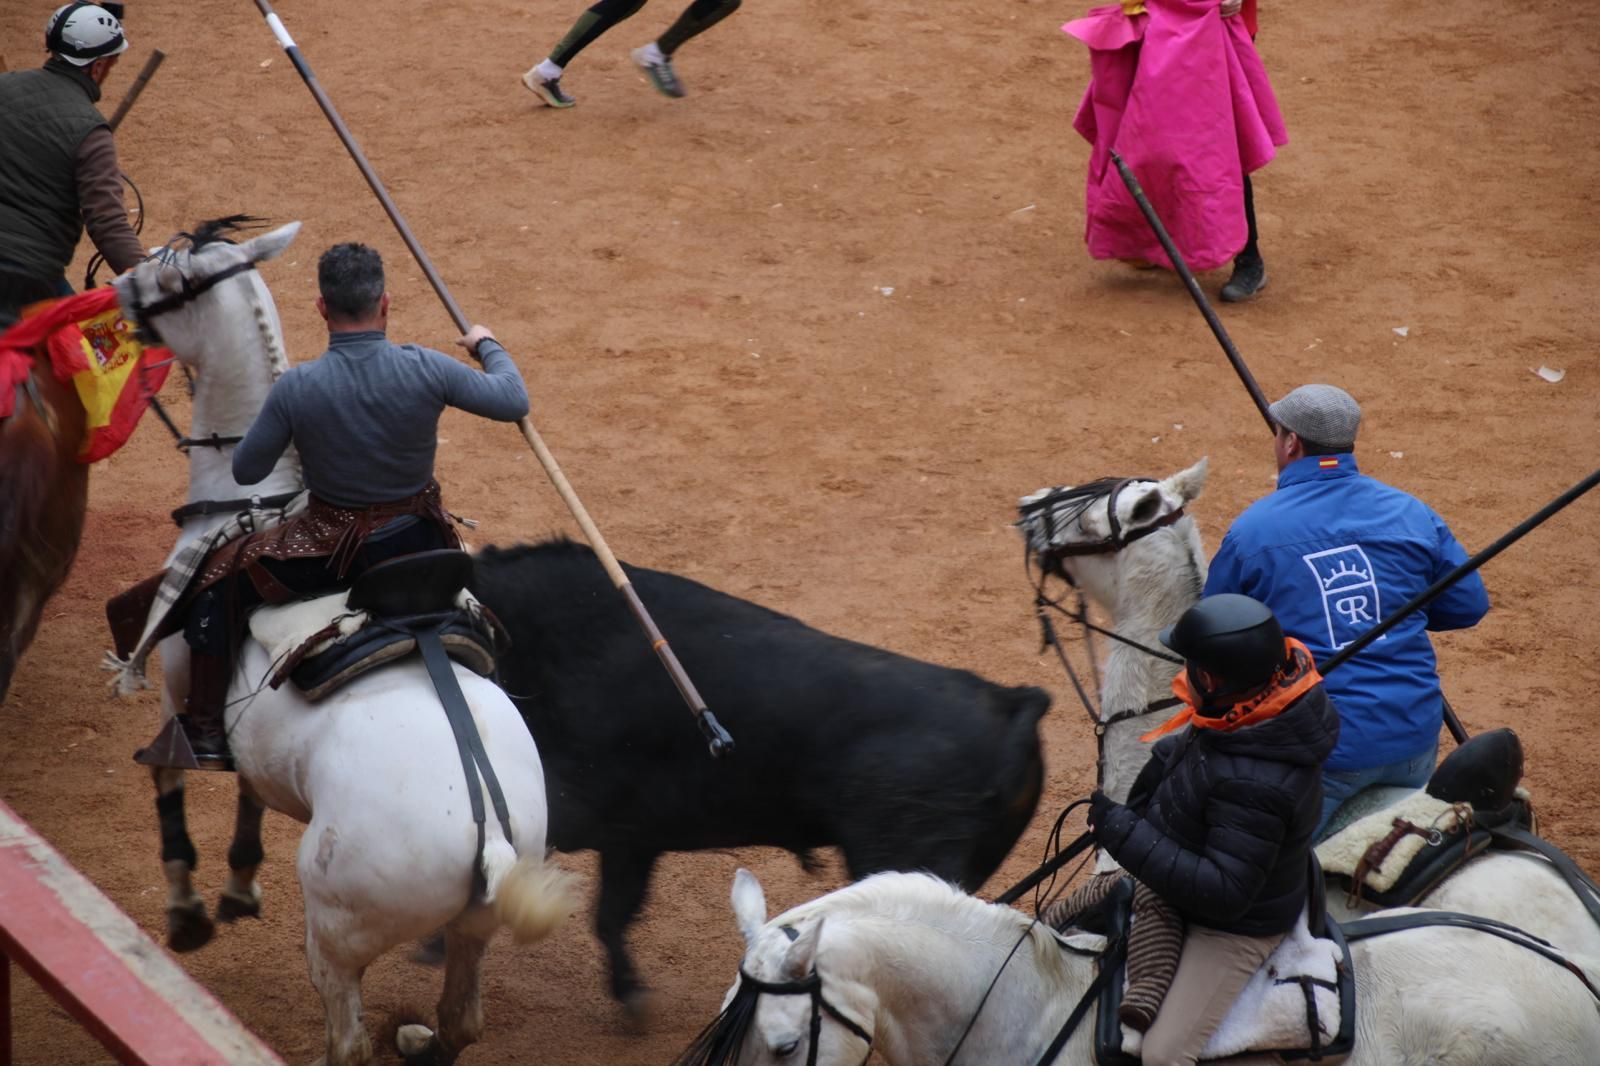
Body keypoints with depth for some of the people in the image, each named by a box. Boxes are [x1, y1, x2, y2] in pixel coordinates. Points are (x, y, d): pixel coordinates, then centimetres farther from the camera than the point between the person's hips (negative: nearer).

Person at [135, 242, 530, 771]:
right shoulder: (426, 369, -17)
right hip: (419, 544, 2)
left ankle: (203, 735, 18)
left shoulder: (296, 387, -20)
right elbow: (513, 402, -3)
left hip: (331, 549, -2)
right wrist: (488, 347, 16)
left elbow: (246, 471, -7)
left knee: (219, 576, 18)